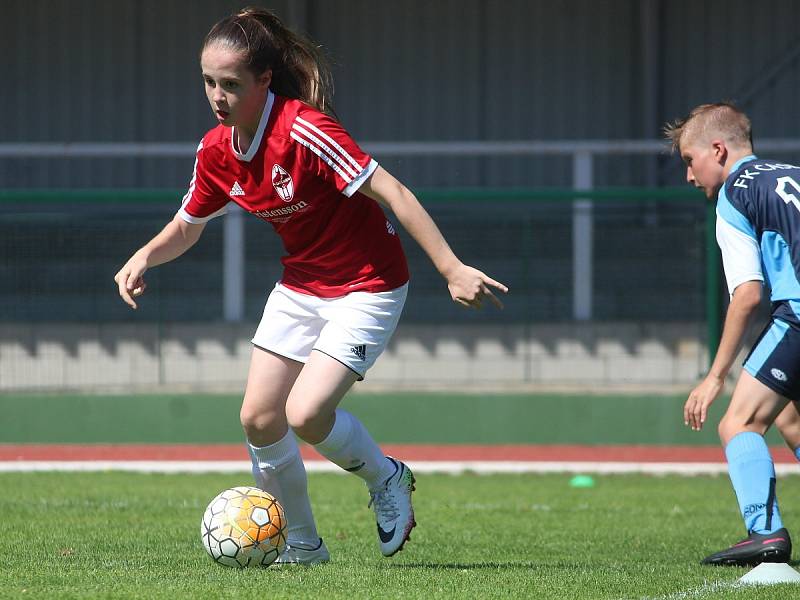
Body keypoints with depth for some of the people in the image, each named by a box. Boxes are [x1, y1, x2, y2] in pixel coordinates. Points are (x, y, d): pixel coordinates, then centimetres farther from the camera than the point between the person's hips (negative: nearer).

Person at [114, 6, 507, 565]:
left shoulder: (304, 130, -28)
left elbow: (392, 193, -29)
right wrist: (145, 256, -10)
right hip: (300, 284, 7)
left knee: (305, 414, -20)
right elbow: (186, 227, 12)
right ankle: (303, 545, 20)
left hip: (367, 287, -7)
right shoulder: (217, 151, -5)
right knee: (259, 418, 1)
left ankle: (387, 479, 11)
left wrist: (453, 269, -34)